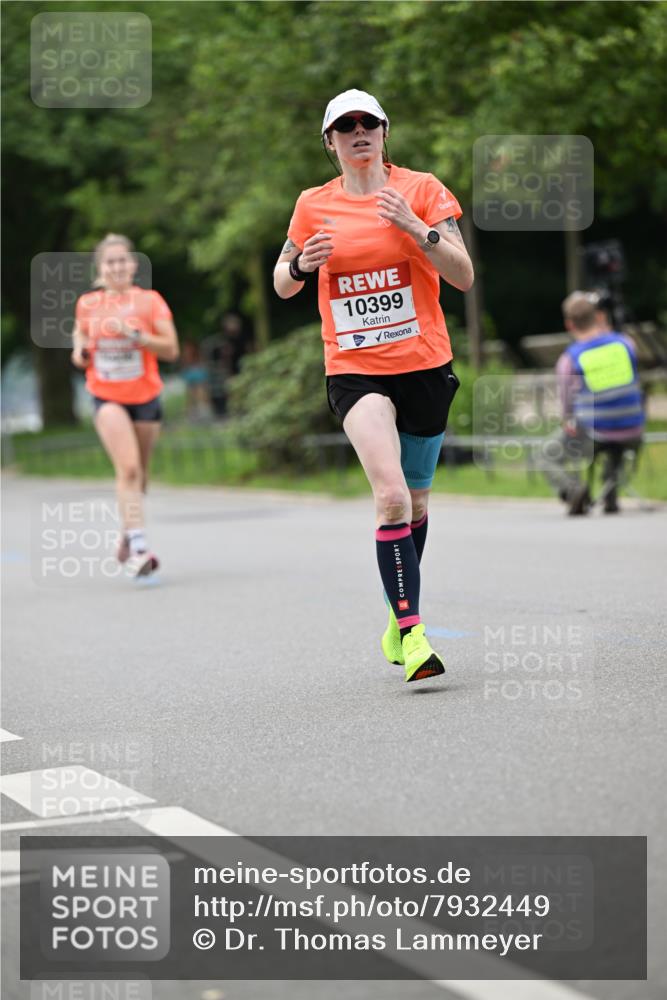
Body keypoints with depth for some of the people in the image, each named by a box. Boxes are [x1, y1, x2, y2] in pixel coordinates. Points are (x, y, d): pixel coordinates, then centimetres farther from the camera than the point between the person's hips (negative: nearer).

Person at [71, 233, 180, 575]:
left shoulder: (150, 301, -2)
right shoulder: (87, 304, 4)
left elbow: (171, 349, -8)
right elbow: (81, 335, 21)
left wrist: (135, 335, -21)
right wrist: (80, 352, -2)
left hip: (145, 396, 1)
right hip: (107, 397, -1)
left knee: (138, 473, 10)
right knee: (128, 468, -20)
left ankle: (127, 535, 35)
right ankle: (139, 546, -25)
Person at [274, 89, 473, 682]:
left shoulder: (421, 190, 0)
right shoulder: (314, 206, 4)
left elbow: (464, 278, -5)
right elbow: (282, 285, 15)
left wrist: (417, 229, -19)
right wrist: (301, 264, -8)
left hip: (425, 365, 1)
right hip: (354, 371, -1)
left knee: (416, 501, 12)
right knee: (391, 494, -22)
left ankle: (400, 613, 35)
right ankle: (412, 632, -21)